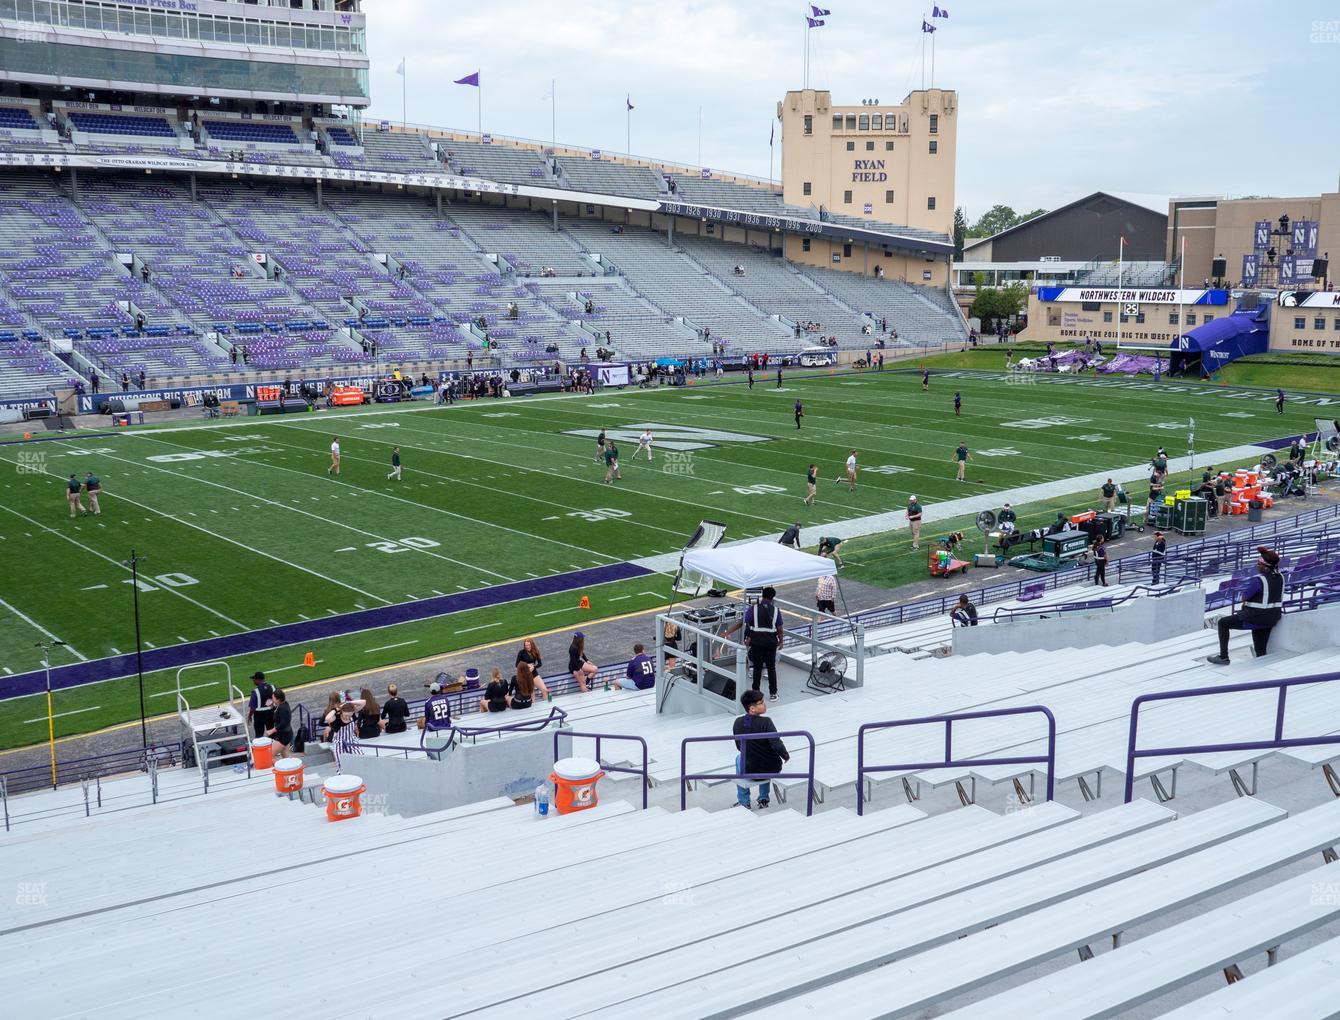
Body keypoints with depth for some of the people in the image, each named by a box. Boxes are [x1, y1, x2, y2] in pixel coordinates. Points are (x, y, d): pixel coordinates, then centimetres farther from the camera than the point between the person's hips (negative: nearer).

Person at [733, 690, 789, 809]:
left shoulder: (738, 722, -9)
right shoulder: (765, 722, -21)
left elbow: (739, 747, 3)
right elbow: (777, 745, -26)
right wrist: (786, 756, -5)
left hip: (749, 771, 1)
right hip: (773, 769, -1)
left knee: (739, 758, 35)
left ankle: (744, 802, 35)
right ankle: (764, 799, 36)